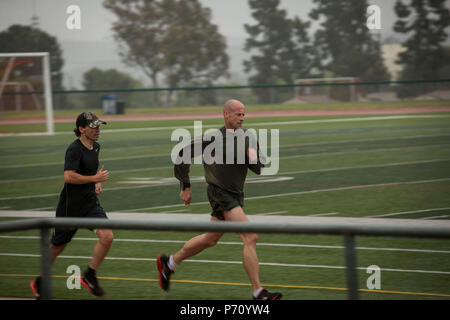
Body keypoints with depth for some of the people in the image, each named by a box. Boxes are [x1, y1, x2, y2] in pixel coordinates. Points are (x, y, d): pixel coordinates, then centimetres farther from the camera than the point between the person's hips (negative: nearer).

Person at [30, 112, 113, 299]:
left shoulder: (95, 147, 8)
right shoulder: (74, 149, -18)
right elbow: (69, 177, -30)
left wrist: (97, 184, 12)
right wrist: (95, 178, -24)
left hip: (90, 203, 7)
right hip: (70, 206, -7)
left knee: (107, 237, -14)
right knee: (58, 246, 8)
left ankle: (89, 276, 4)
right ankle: (39, 282, 30)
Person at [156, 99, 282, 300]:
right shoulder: (214, 138, -12)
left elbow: (258, 170, 7)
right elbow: (184, 154, -3)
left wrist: (254, 159, -16)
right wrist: (185, 186, -3)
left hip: (235, 196, 8)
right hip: (220, 195, -8)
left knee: (210, 239, 21)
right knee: (250, 238, -17)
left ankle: (168, 263, 40)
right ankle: (258, 293, -15)